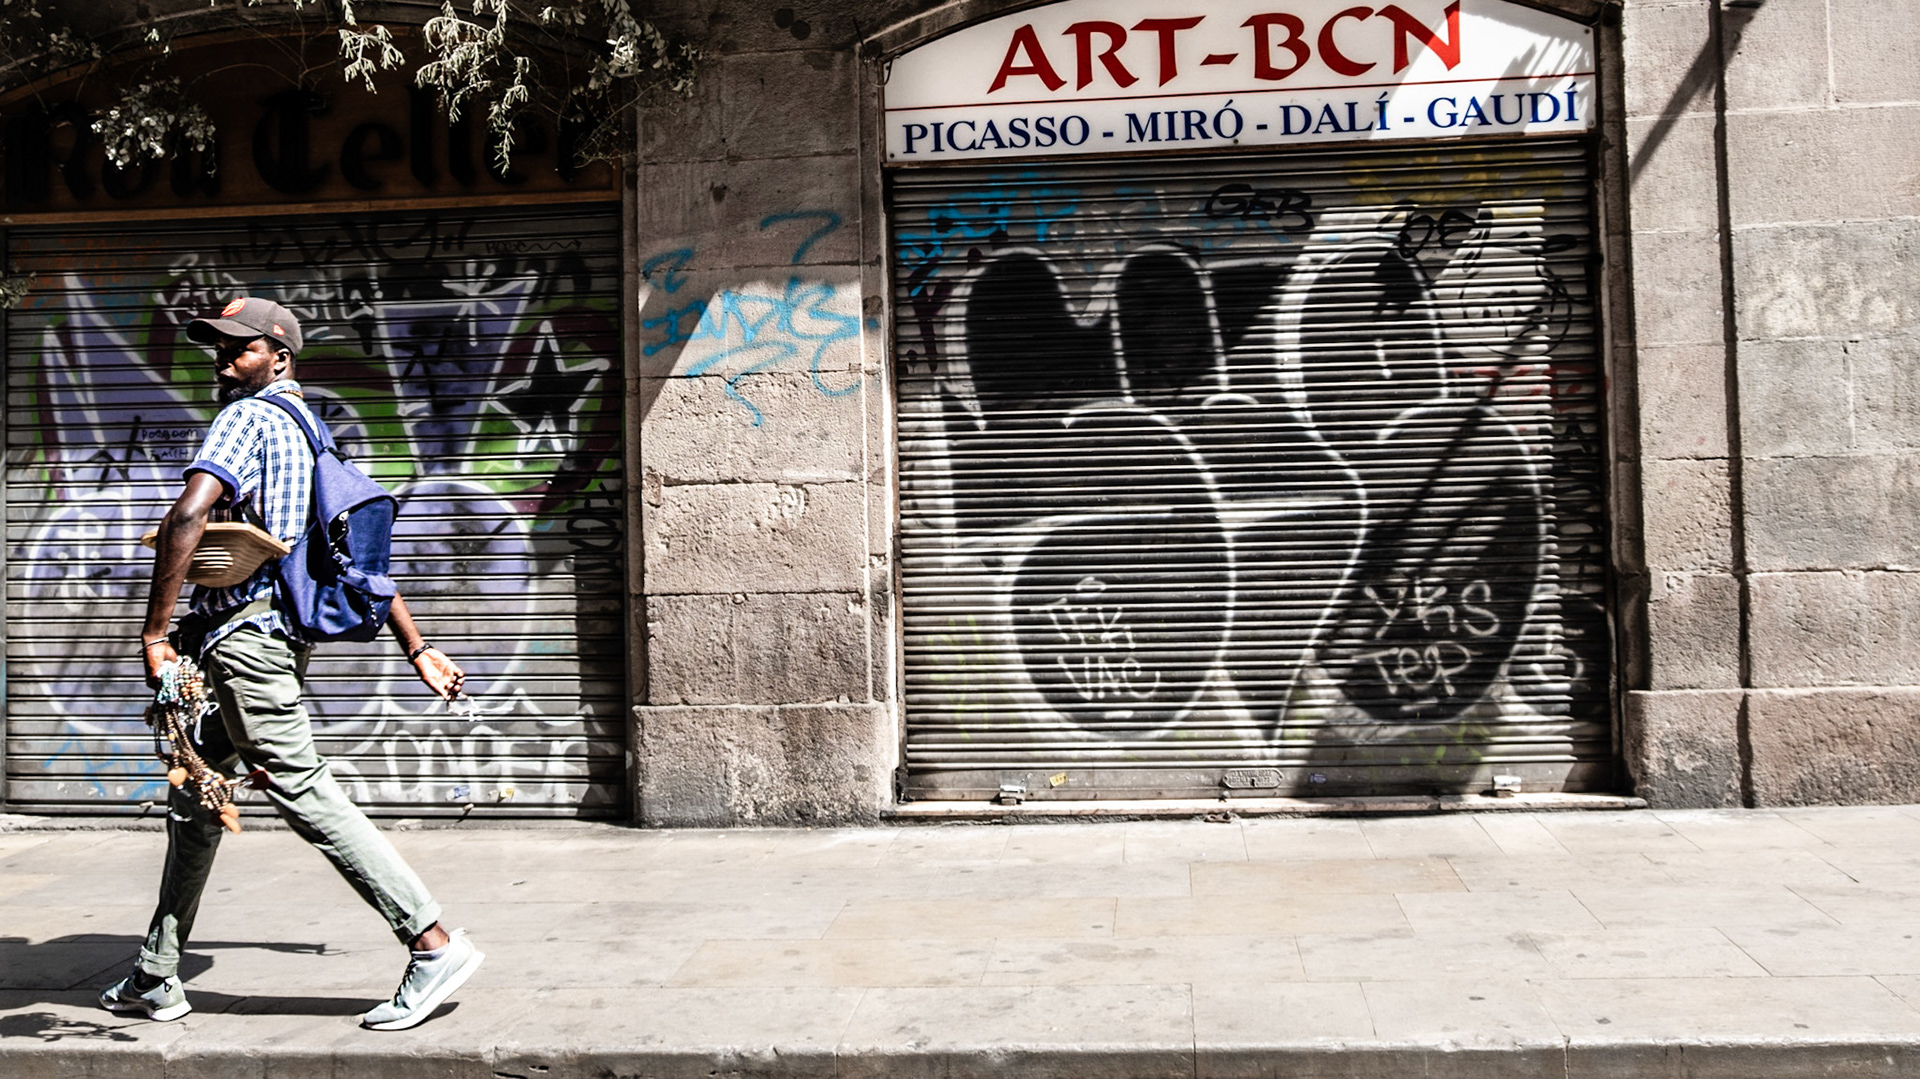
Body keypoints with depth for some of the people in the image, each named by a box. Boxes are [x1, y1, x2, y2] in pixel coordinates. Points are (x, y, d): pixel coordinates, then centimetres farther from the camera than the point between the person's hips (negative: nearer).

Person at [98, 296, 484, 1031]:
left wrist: (154, 632, -20)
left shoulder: (247, 417, -9)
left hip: (242, 637, -10)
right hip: (276, 640, 10)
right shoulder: (308, 429, 18)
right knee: (195, 798, 17)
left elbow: (186, 517, -25)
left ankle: (434, 944, -10)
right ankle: (155, 979, 28)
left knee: (305, 793, -10)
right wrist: (417, 649, 18)